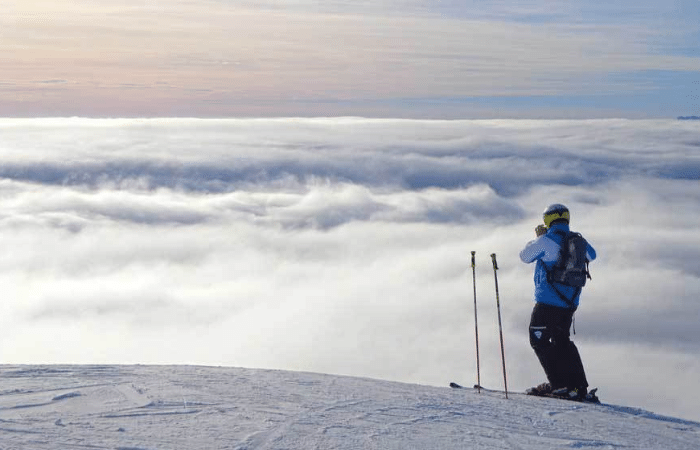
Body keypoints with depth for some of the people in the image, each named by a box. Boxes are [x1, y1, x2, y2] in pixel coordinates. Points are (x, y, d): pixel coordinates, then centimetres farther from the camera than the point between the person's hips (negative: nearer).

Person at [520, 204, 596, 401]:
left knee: (539, 341, 3)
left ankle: (560, 384, -5)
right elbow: (591, 255, 28)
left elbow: (525, 256, 3)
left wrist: (538, 238, 17)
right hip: (570, 303, 7)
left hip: (548, 302, -7)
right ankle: (579, 386, 16)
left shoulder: (546, 242, -13)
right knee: (561, 340, 20)